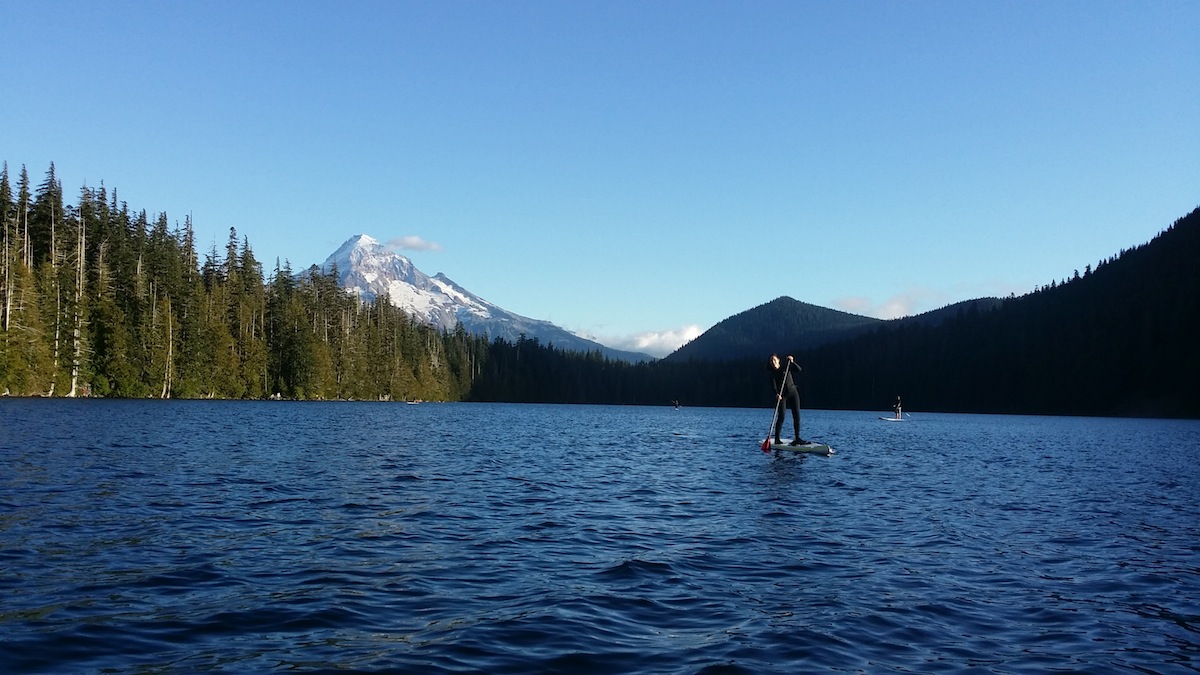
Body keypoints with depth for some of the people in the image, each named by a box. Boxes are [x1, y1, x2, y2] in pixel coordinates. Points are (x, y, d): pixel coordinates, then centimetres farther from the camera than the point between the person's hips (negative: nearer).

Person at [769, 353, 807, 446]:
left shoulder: (786, 367, 3)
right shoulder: (772, 374, 0)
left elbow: (799, 370, -8)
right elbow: (774, 386, -14)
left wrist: (792, 362, -20)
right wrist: (777, 394, -31)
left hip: (793, 393, 2)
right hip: (781, 395, -2)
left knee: (797, 416, -4)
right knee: (781, 417, -9)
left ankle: (797, 438, -1)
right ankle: (777, 439, -2)